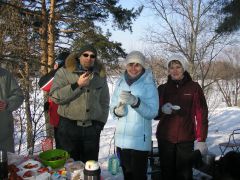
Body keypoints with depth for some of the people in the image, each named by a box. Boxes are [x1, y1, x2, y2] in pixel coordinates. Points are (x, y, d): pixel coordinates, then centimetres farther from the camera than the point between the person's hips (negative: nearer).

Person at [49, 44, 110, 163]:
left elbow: (104, 101, 16)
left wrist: (101, 122, 8)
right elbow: (55, 97, -13)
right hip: (68, 126, -2)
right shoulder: (64, 72, -3)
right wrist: (77, 85, -20)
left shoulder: (100, 75, 8)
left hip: (92, 128, 3)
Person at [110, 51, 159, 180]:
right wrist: (117, 111, -16)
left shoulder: (149, 84, -9)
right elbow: (112, 107, 6)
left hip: (140, 140, -4)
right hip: (121, 138, 5)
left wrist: (135, 102, -30)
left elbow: (152, 113, -15)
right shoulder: (120, 82, 4)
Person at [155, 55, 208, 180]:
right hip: (165, 138, 2)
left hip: (186, 139, -2)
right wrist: (162, 110, -12)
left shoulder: (194, 87, 0)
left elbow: (201, 114, -2)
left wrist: (201, 140, -8)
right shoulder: (162, 89, 6)